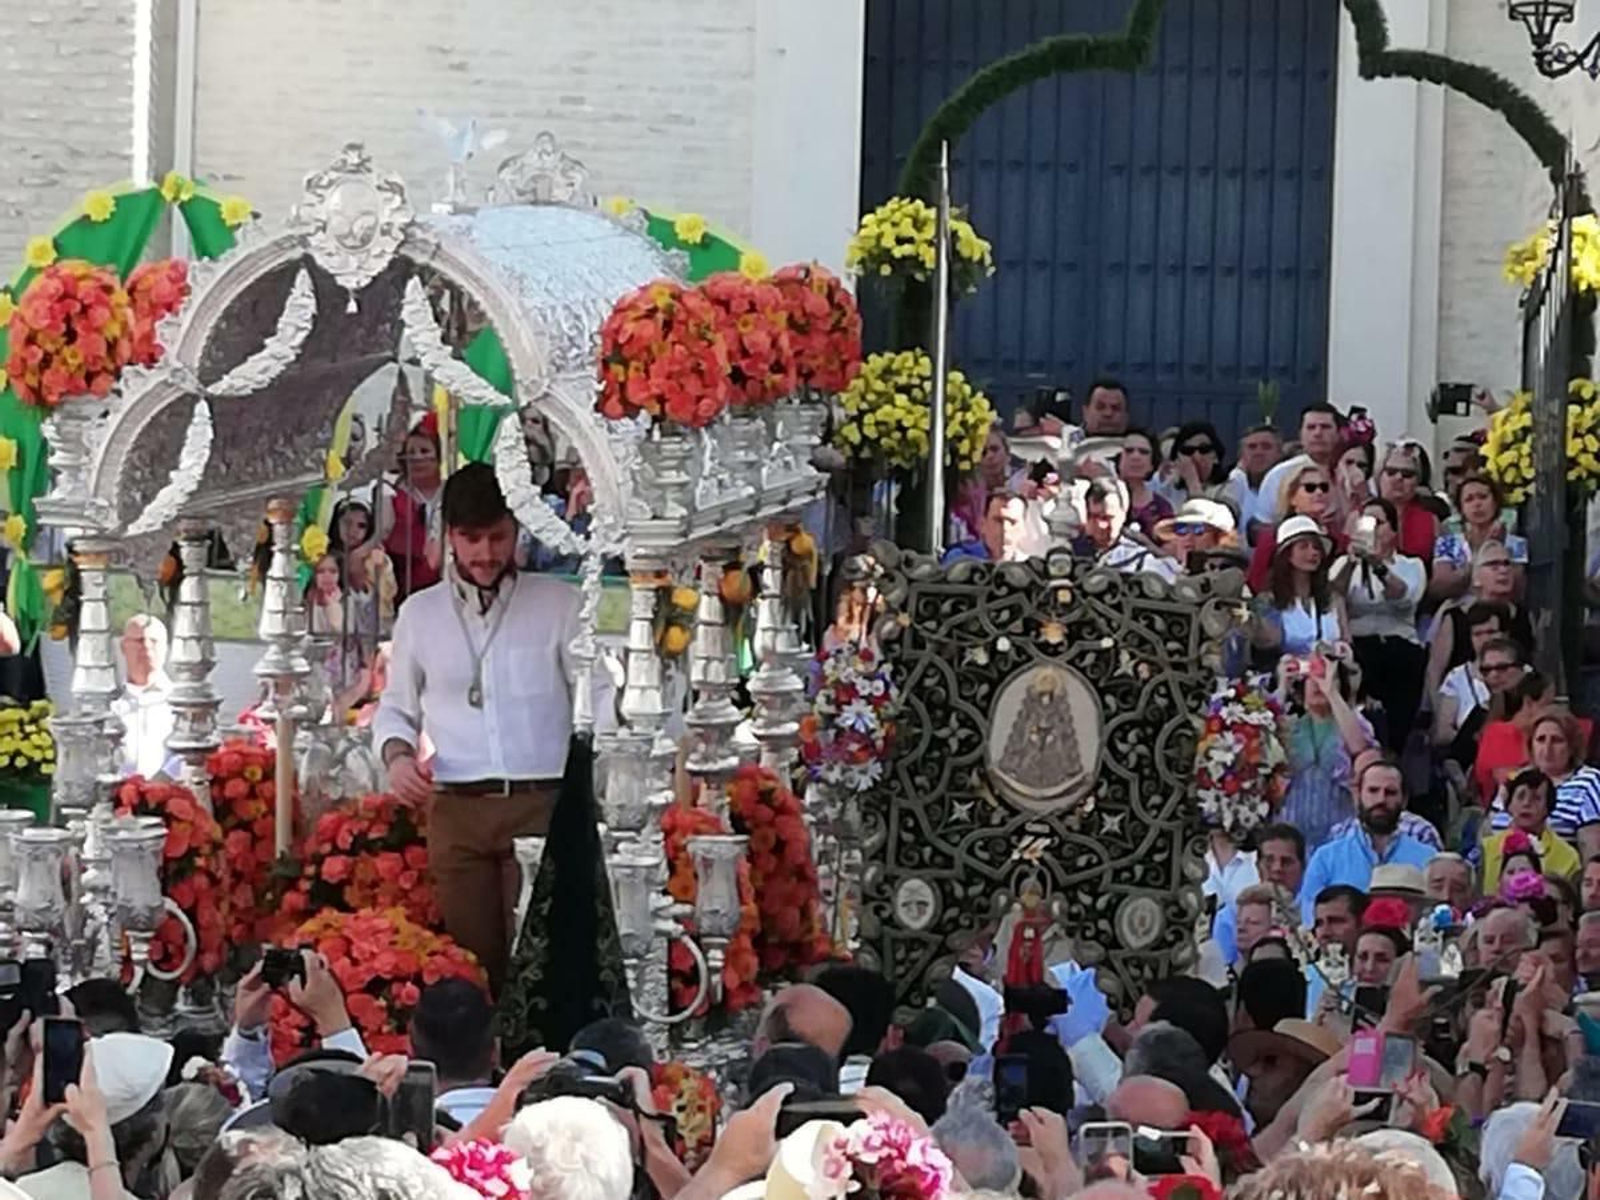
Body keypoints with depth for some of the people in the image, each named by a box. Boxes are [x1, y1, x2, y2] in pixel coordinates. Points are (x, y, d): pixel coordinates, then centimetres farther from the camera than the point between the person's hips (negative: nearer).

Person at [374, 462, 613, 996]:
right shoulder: (420, 613, 14)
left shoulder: (558, 604, 7)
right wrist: (397, 755, 1)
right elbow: (395, 707, 22)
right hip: (457, 809, 2)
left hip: (541, 806, -2)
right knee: (472, 957, 1)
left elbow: (600, 692, 3)